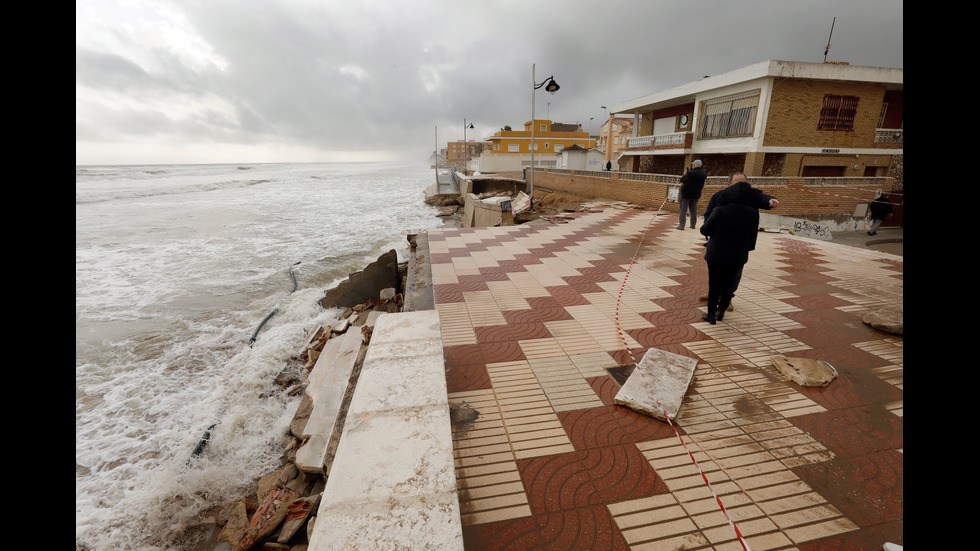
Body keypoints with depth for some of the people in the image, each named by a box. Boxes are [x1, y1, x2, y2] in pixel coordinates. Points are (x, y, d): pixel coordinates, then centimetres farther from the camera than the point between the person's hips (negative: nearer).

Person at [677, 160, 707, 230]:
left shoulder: (690, 173, -19)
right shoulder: (704, 174, 1)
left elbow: (682, 180, -11)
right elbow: (702, 185, 11)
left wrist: (684, 174, 7)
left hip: (686, 193, -5)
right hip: (696, 194, 5)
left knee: (683, 210, -2)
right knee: (693, 210, 15)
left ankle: (681, 225, -5)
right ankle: (693, 225, 18)